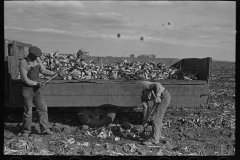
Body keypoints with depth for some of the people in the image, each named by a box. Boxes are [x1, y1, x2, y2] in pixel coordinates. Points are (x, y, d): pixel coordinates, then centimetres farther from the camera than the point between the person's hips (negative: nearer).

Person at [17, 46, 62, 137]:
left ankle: (45, 129, 11)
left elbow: (43, 70, 13)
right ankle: (25, 131, 16)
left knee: (43, 109, 3)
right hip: (27, 89, -6)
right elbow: (24, 79, -18)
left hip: (37, 89, 6)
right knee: (28, 111, 1)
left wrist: (55, 73, 2)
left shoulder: (37, 60, 3)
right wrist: (36, 83, -25)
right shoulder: (23, 63, -15)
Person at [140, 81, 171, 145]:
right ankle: (158, 135, 37)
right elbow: (145, 106, 13)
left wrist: (157, 96, -35)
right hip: (160, 98, 10)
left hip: (165, 96, -10)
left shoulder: (143, 85, -18)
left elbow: (158, 84, -27)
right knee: (158, 117, 20)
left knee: (156, 117, -9)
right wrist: (145, 120, 13)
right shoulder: (142, 95, 9)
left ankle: (154, 139, -4)